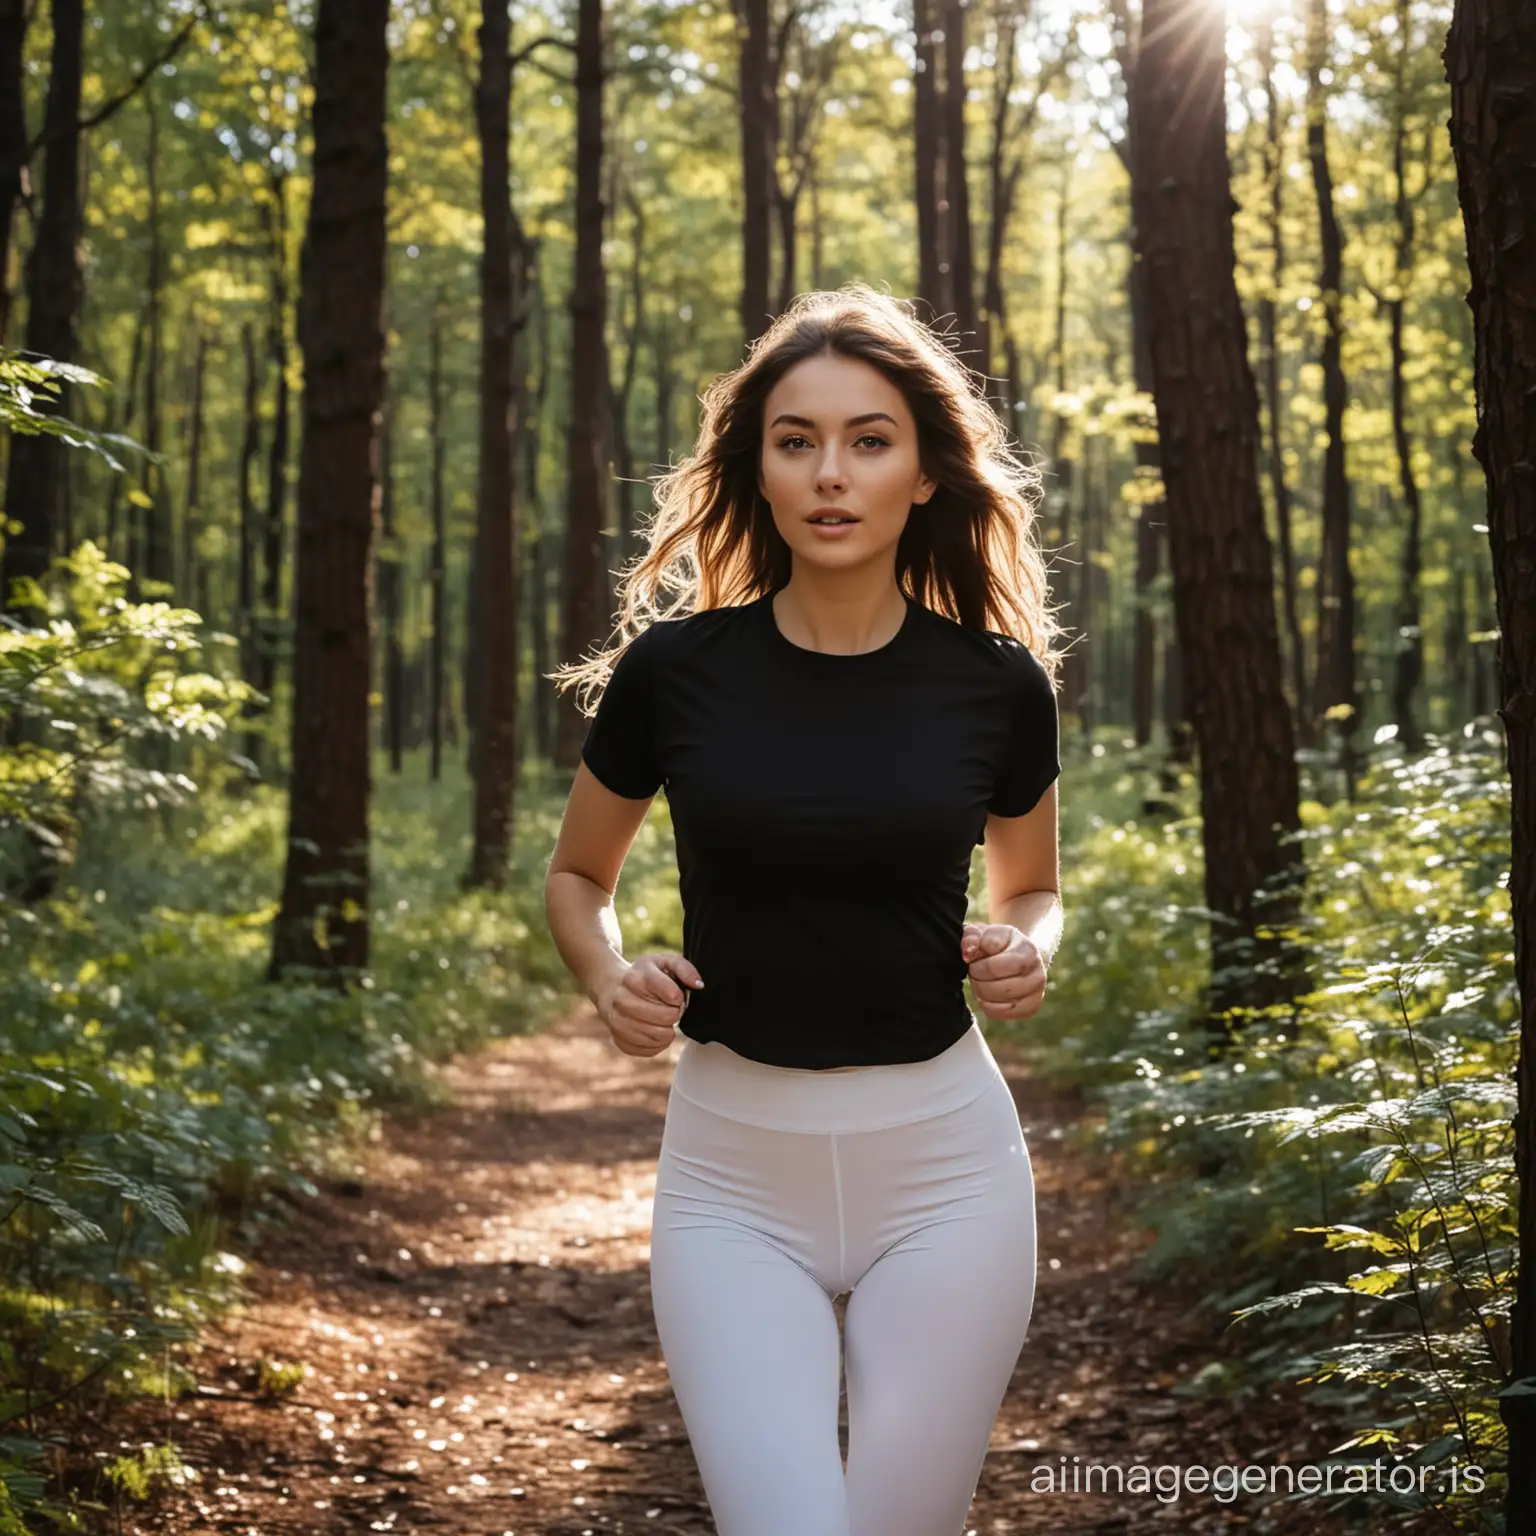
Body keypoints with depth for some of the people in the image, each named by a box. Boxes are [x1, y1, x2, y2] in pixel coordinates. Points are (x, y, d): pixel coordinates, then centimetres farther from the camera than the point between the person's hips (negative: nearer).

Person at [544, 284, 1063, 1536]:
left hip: (941, 1162, 1)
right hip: (734, 1163, 0)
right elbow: (577, 877, 13)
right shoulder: (676, 668, -4)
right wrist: (611, 980, -7)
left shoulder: (995, 681, -2)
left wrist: (1022, 952, -6)